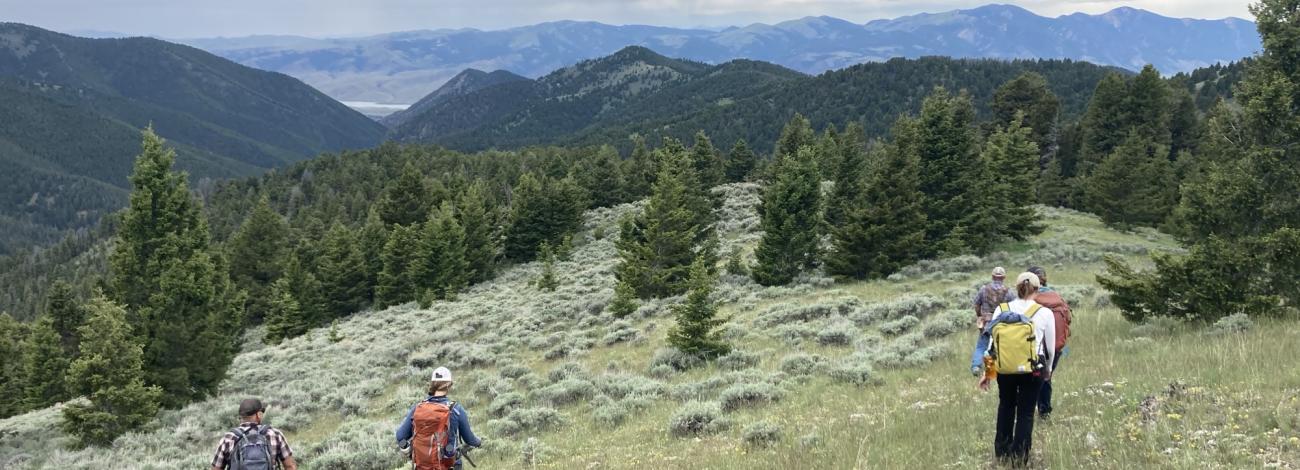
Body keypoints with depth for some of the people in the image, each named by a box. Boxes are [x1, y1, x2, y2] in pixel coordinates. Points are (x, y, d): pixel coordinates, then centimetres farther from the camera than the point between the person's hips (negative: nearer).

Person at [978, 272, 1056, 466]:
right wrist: (1048, 370, 22)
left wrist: (987, 372, 8)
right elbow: (1050, 348, 4)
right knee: (1025, 413, 9)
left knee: (1006, 407, 23)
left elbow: (992, 343, 0)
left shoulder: (1001, 310, -2)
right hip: (1032, 370, -2)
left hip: (1004, 369, 2)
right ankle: (1019, 458, 11)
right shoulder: (1044, 314, -6)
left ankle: (1001, 452, 29)